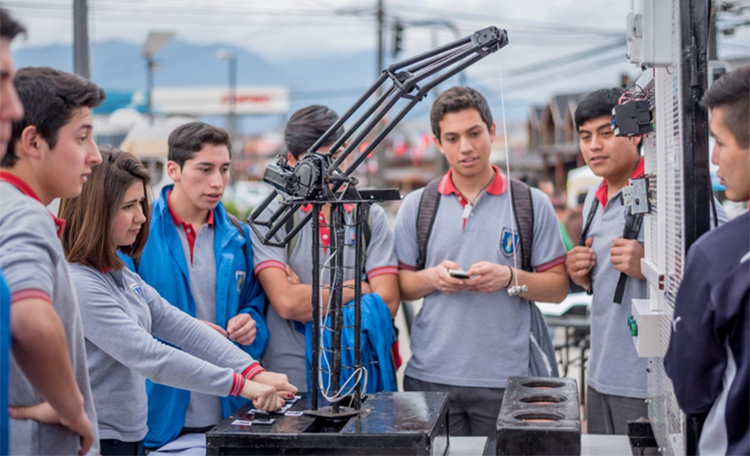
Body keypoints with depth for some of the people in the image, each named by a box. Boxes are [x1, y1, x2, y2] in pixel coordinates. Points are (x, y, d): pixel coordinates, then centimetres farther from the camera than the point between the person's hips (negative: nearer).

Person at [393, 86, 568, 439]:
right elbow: (399, 286, 10)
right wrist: (431, 278, -10)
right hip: (430, 377, 1)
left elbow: (558, 287, 4)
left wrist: (510, 278, -13)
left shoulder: (532, 205, 4)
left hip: (503, 380, -1)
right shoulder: (416, 206, 8)